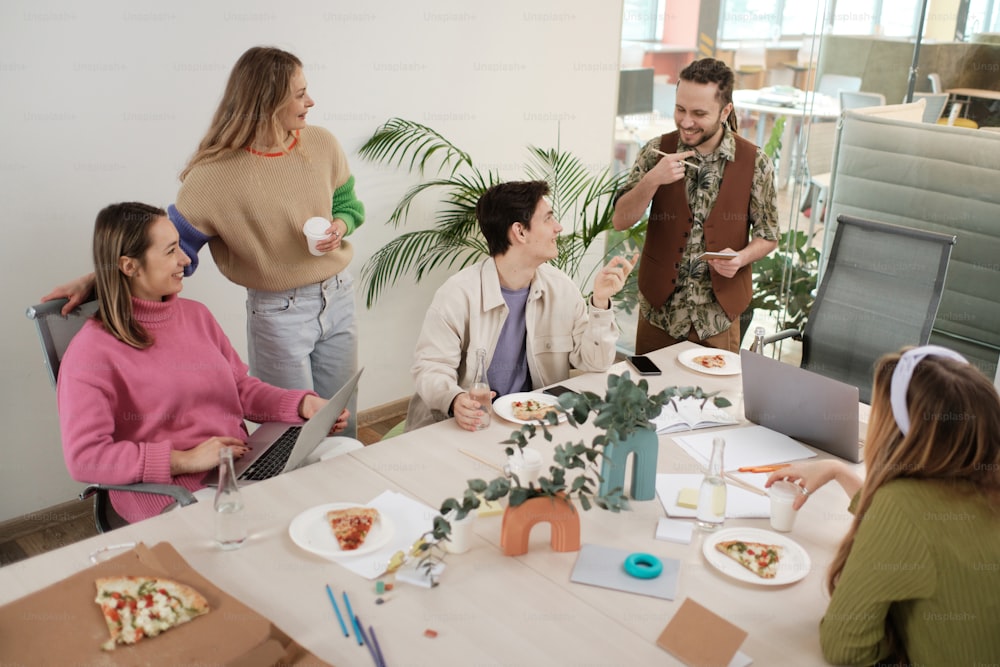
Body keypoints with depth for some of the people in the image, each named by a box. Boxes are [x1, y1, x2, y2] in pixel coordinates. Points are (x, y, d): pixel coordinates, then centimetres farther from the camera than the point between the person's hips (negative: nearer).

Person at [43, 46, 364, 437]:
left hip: (338, 297, 4)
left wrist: (340, 227, -12)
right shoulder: (217, 173, -15)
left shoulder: (322, 145, -3)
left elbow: (348, 204, 11)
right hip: (278, 313, -4)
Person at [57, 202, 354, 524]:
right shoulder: (93, 351, -8)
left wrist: (304, 404, 0)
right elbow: (83, 457, -13)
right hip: (173, 493, -7)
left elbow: (242, 388, 18)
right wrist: (183, 459, -17)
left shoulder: (196, 314, 15)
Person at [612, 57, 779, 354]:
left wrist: (741, 258, -19)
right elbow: (620, 221, -6)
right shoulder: (657, 151, -5)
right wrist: (652, 180, -23)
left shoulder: (755, 163, -7)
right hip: (659, 310, 1)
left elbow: (768, 235, 2)